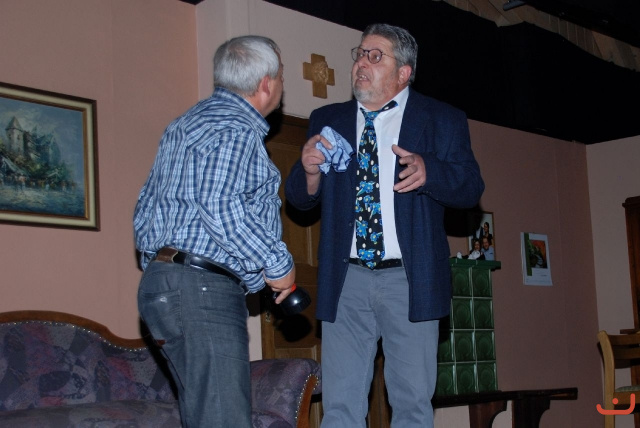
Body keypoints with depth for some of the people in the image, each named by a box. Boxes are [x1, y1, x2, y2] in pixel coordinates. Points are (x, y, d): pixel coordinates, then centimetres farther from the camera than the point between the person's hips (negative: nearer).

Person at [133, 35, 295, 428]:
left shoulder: (188, 123, 22)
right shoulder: (236, 128, -9)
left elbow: (146, 209, 24)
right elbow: (220, 206, -24)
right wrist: (279, 264, -15)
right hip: (202, 289, -10)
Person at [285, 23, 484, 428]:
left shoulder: (443, 120, 6)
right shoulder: (327, 120, 14)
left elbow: (471, 187, -3)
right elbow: (300, 198, 12)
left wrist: (428, 171, -24)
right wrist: (310, 170, -12)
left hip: (410, 280, -2)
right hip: (345, 279, 2)